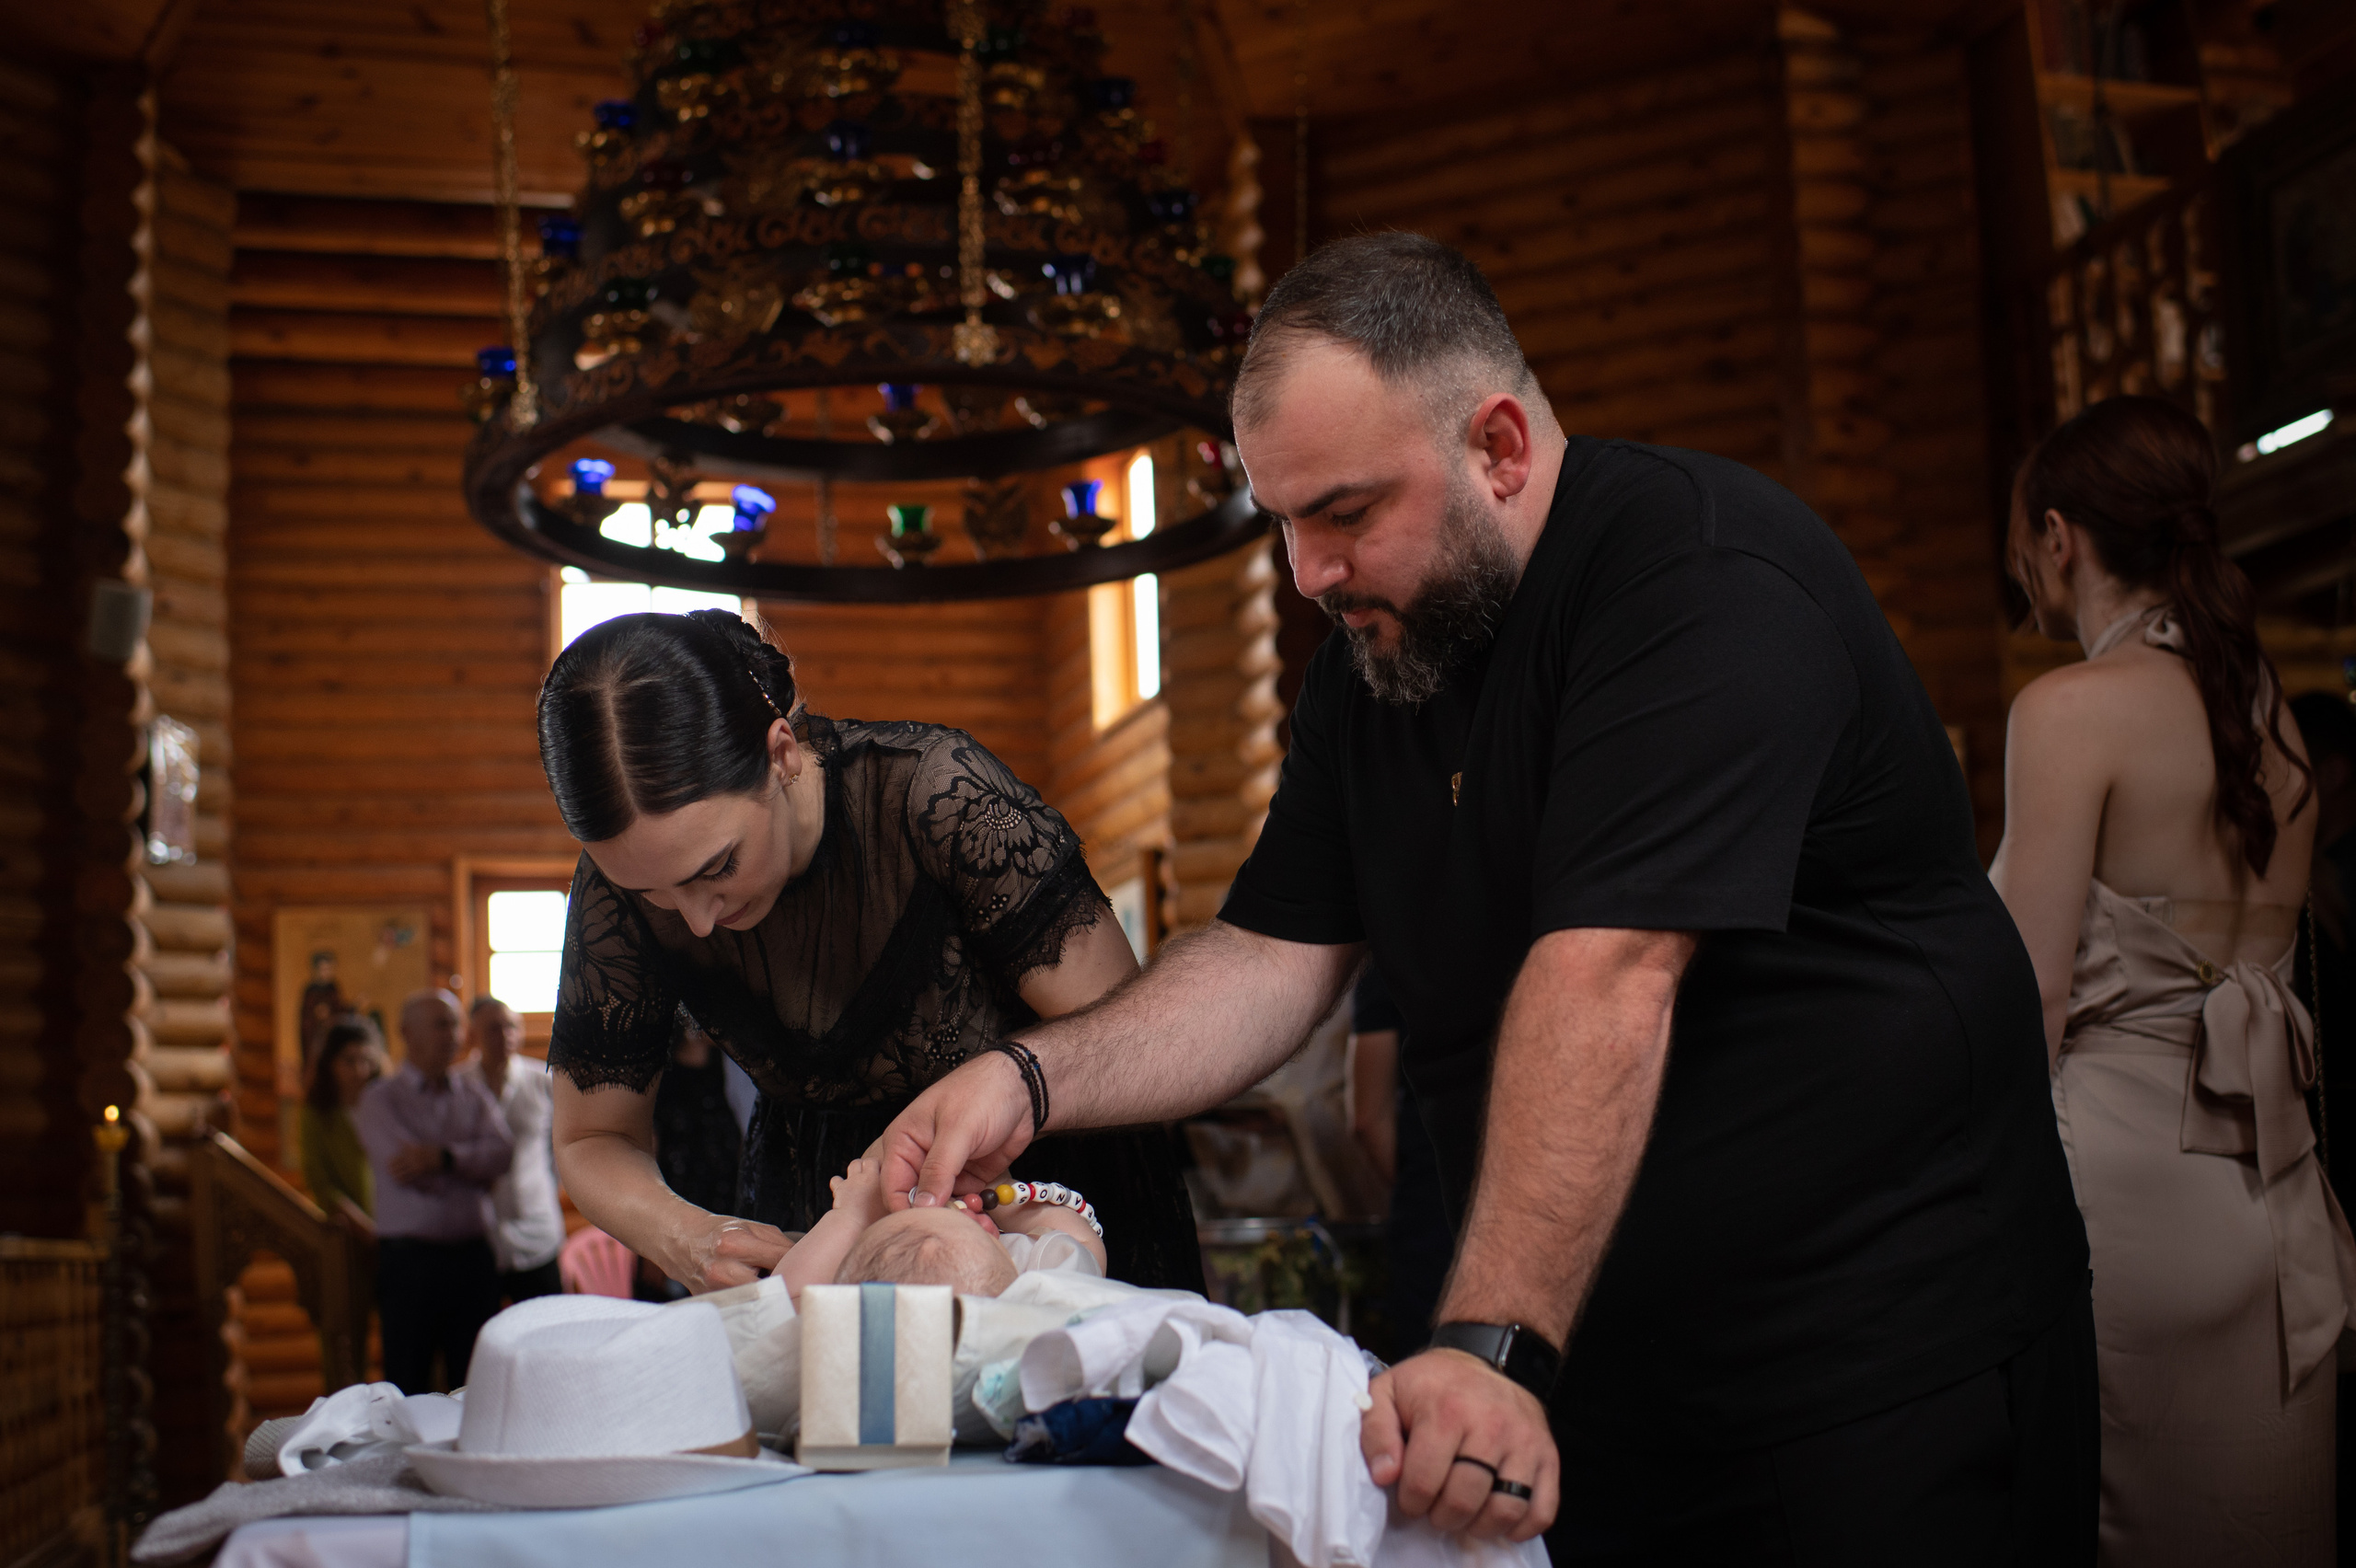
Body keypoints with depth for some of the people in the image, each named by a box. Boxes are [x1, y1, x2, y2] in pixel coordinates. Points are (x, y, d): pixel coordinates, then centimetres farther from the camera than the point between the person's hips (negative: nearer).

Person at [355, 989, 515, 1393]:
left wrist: (443, 1156, -19)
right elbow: (403, 1167, -12)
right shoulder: (380, 1099, 2)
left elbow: (503, 1151, -4)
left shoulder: (475, 1094, 13)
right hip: (410, 1258, -3)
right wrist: (473, 1162, -2)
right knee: (409, 1389, 2)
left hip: (474, 1257, 3)